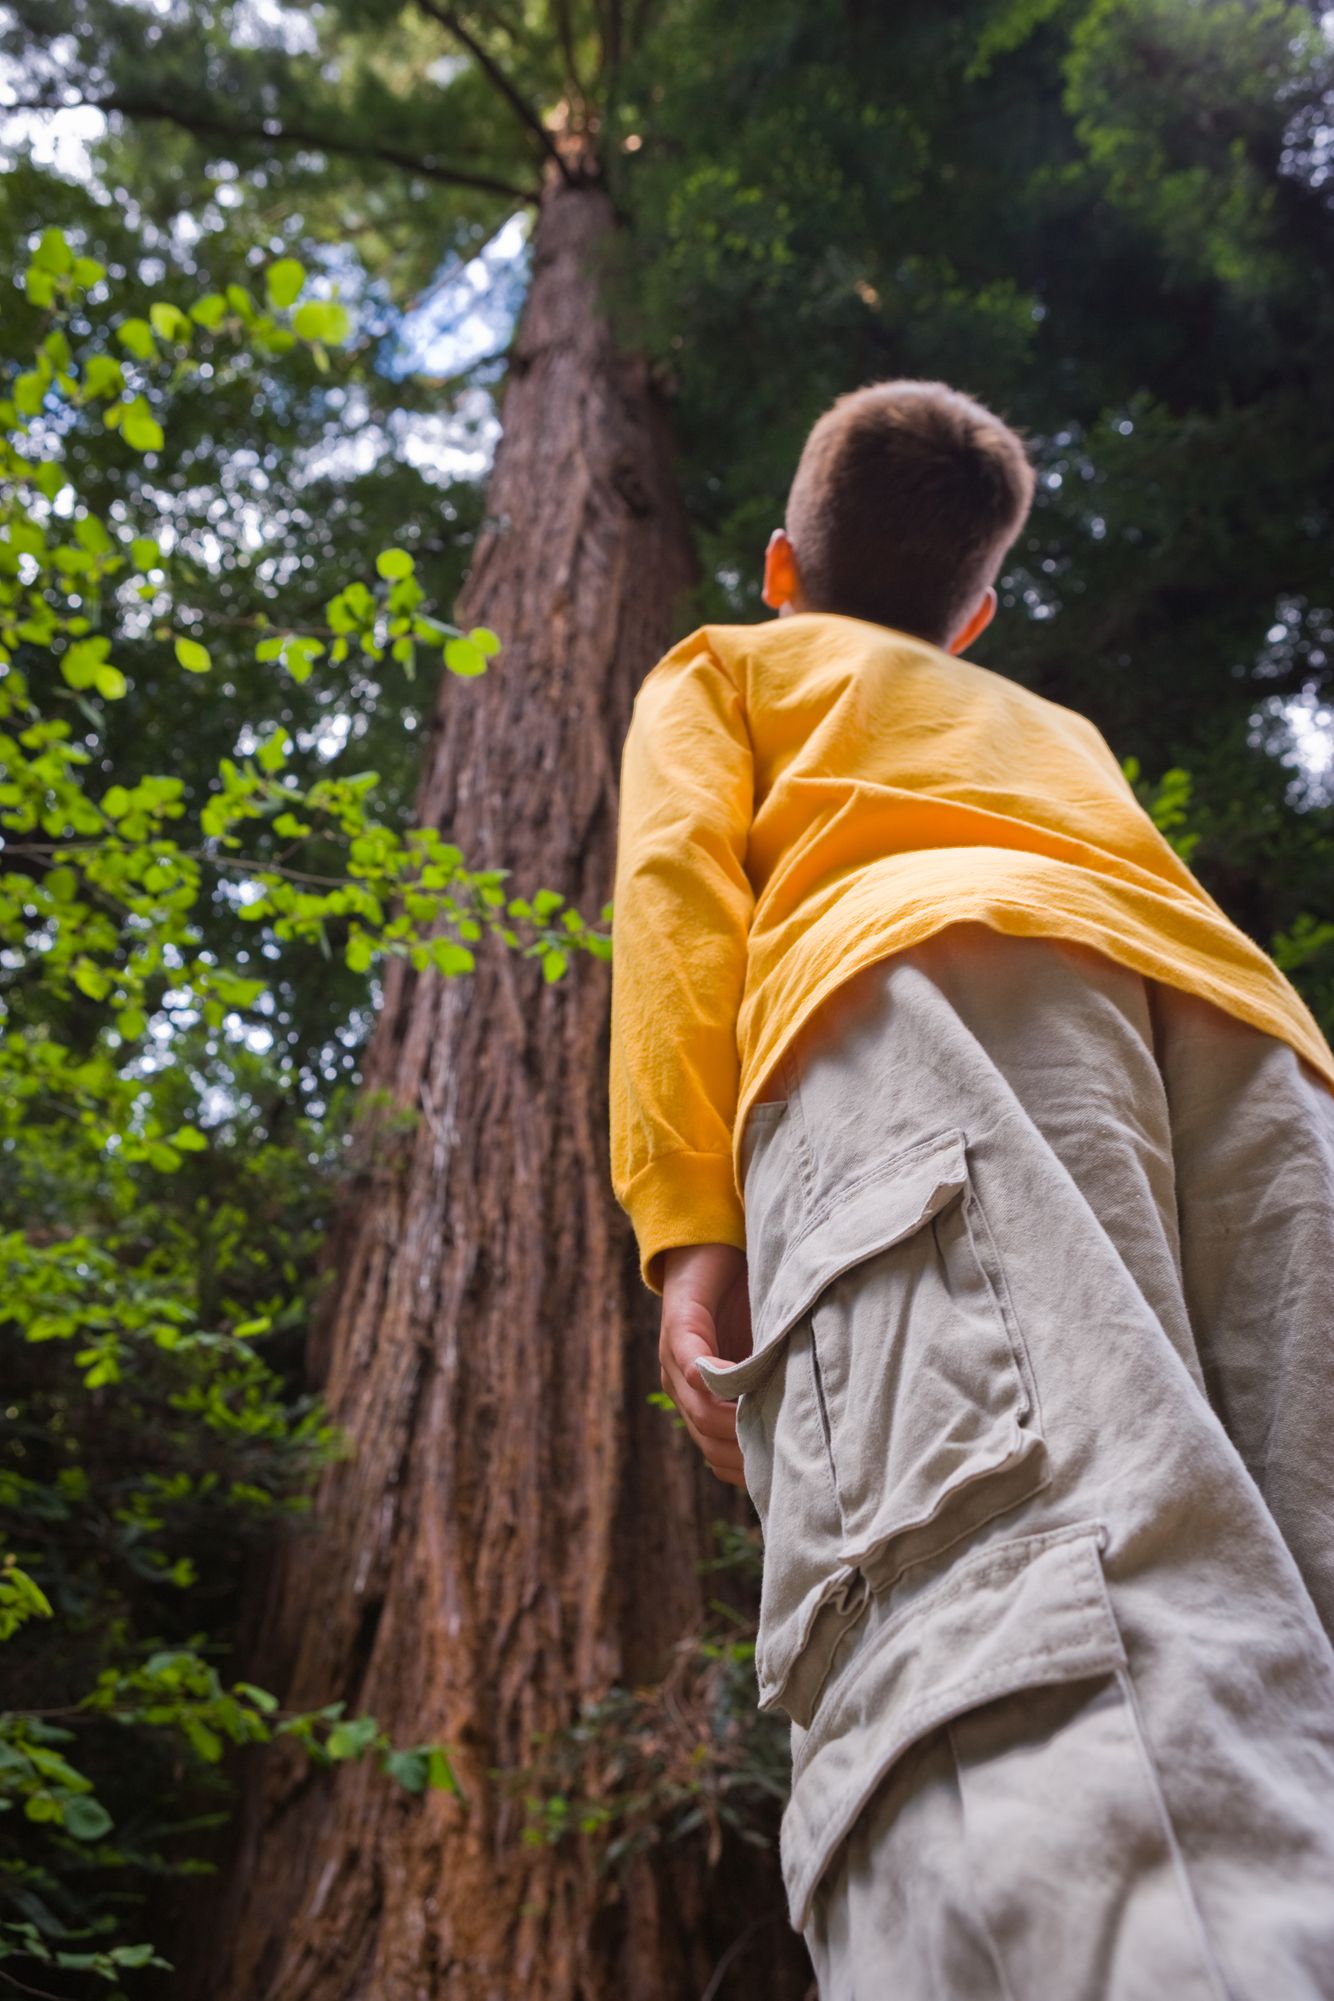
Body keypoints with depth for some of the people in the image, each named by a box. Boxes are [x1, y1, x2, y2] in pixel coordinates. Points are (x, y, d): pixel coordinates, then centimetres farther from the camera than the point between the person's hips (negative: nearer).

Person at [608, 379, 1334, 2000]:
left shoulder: (717, 671, 30)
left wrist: (688, 1227, -2)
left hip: (919, 969, -4)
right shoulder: (1056, 728, 44)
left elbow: (678, 886, 9)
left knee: (1003, 1611, -26)